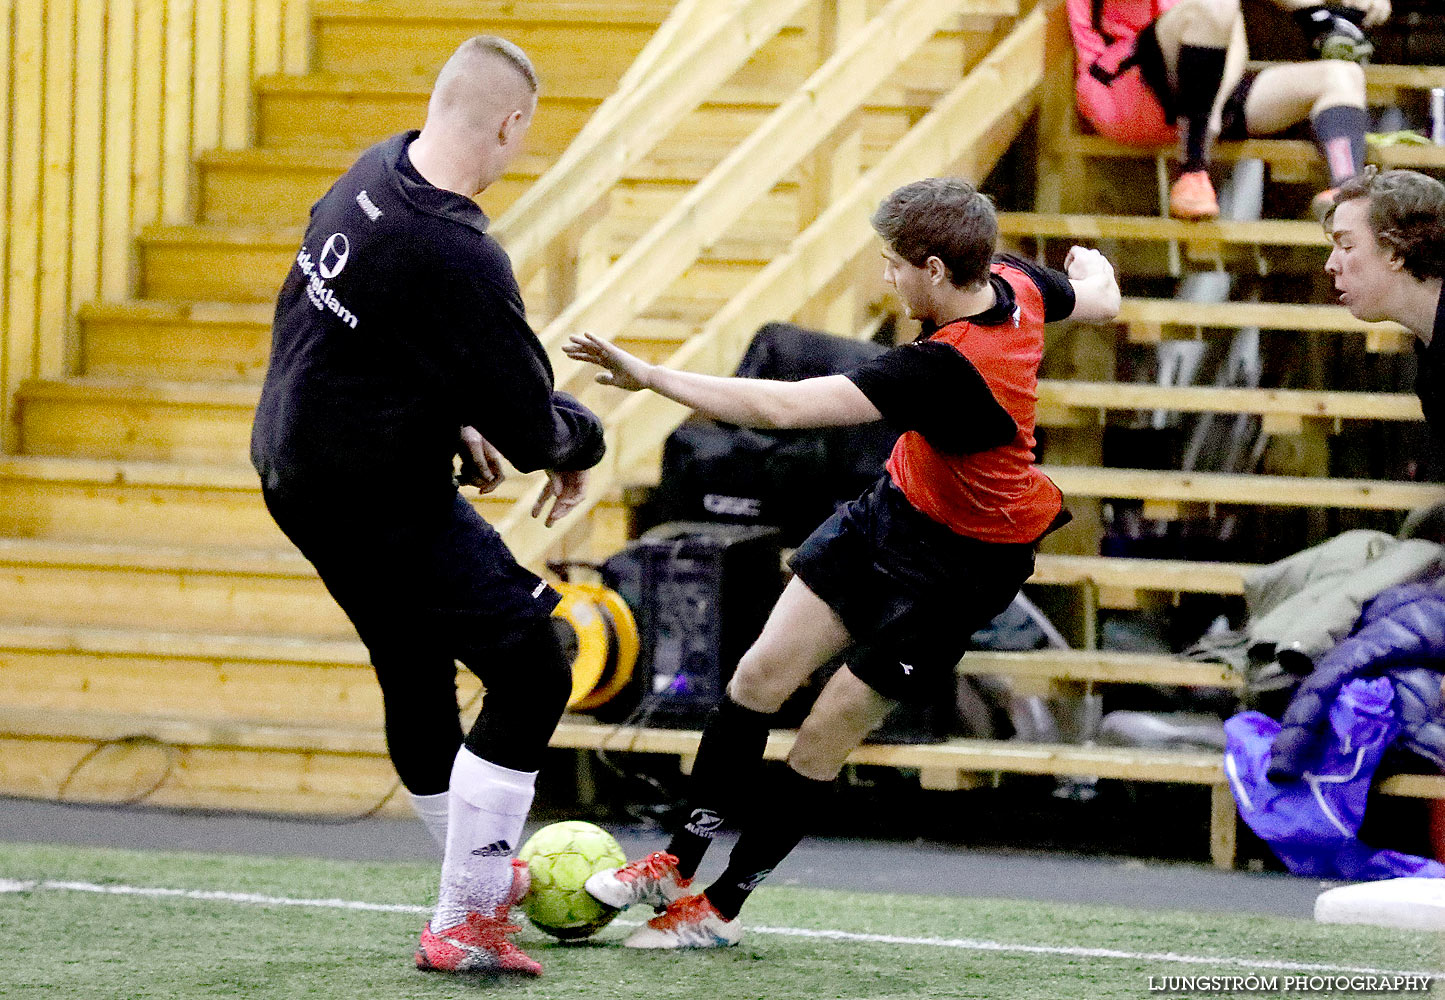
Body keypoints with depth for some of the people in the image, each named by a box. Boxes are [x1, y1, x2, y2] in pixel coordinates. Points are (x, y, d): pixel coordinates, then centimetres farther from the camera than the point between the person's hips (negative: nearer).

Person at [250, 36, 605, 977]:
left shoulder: (374, 175, 0)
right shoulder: (459, 256, -27)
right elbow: (532, 429, -21)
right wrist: (582, 440, 1)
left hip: (296, 469, 10)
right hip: (379, 500, -10)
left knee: (418, 675, 24)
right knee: (532, 673, -4)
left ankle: (485, 874, 41)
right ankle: (464, 924, -3)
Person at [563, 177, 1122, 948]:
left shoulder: (946, 369, -39)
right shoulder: (1013, 284, -13)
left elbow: (783, 407, -40)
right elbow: (1100, 299, 12)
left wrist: (650, 377, -37)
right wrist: (1095, 268, 37)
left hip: (956, 565, -9)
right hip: (892, 507, 9)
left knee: (823, 739, -1)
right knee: (760, 675, 5)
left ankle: (721, 909, 15)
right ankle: (678, 864, 16)